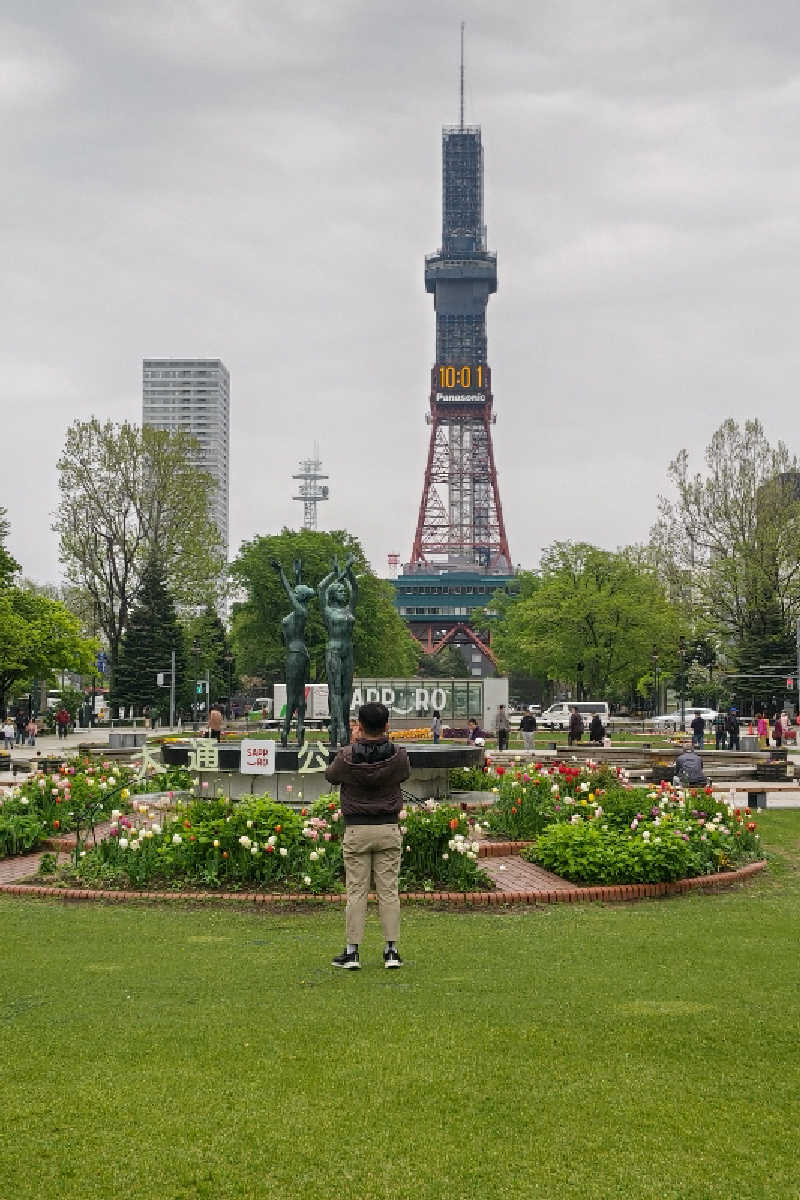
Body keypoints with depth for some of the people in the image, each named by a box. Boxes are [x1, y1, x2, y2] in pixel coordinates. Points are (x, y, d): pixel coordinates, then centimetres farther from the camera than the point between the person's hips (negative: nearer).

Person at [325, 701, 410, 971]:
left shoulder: (347, 756, -11)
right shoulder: (398, 756, -7)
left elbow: (330, 775, 9)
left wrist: (356, 745, 13)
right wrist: (382, 743, 19)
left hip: (356, 830, -1)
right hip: (389, 830, 1)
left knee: (356, 891, 4)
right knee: (389, 890, 6)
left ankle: (352, 952, 6)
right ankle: (391, 951, 8)